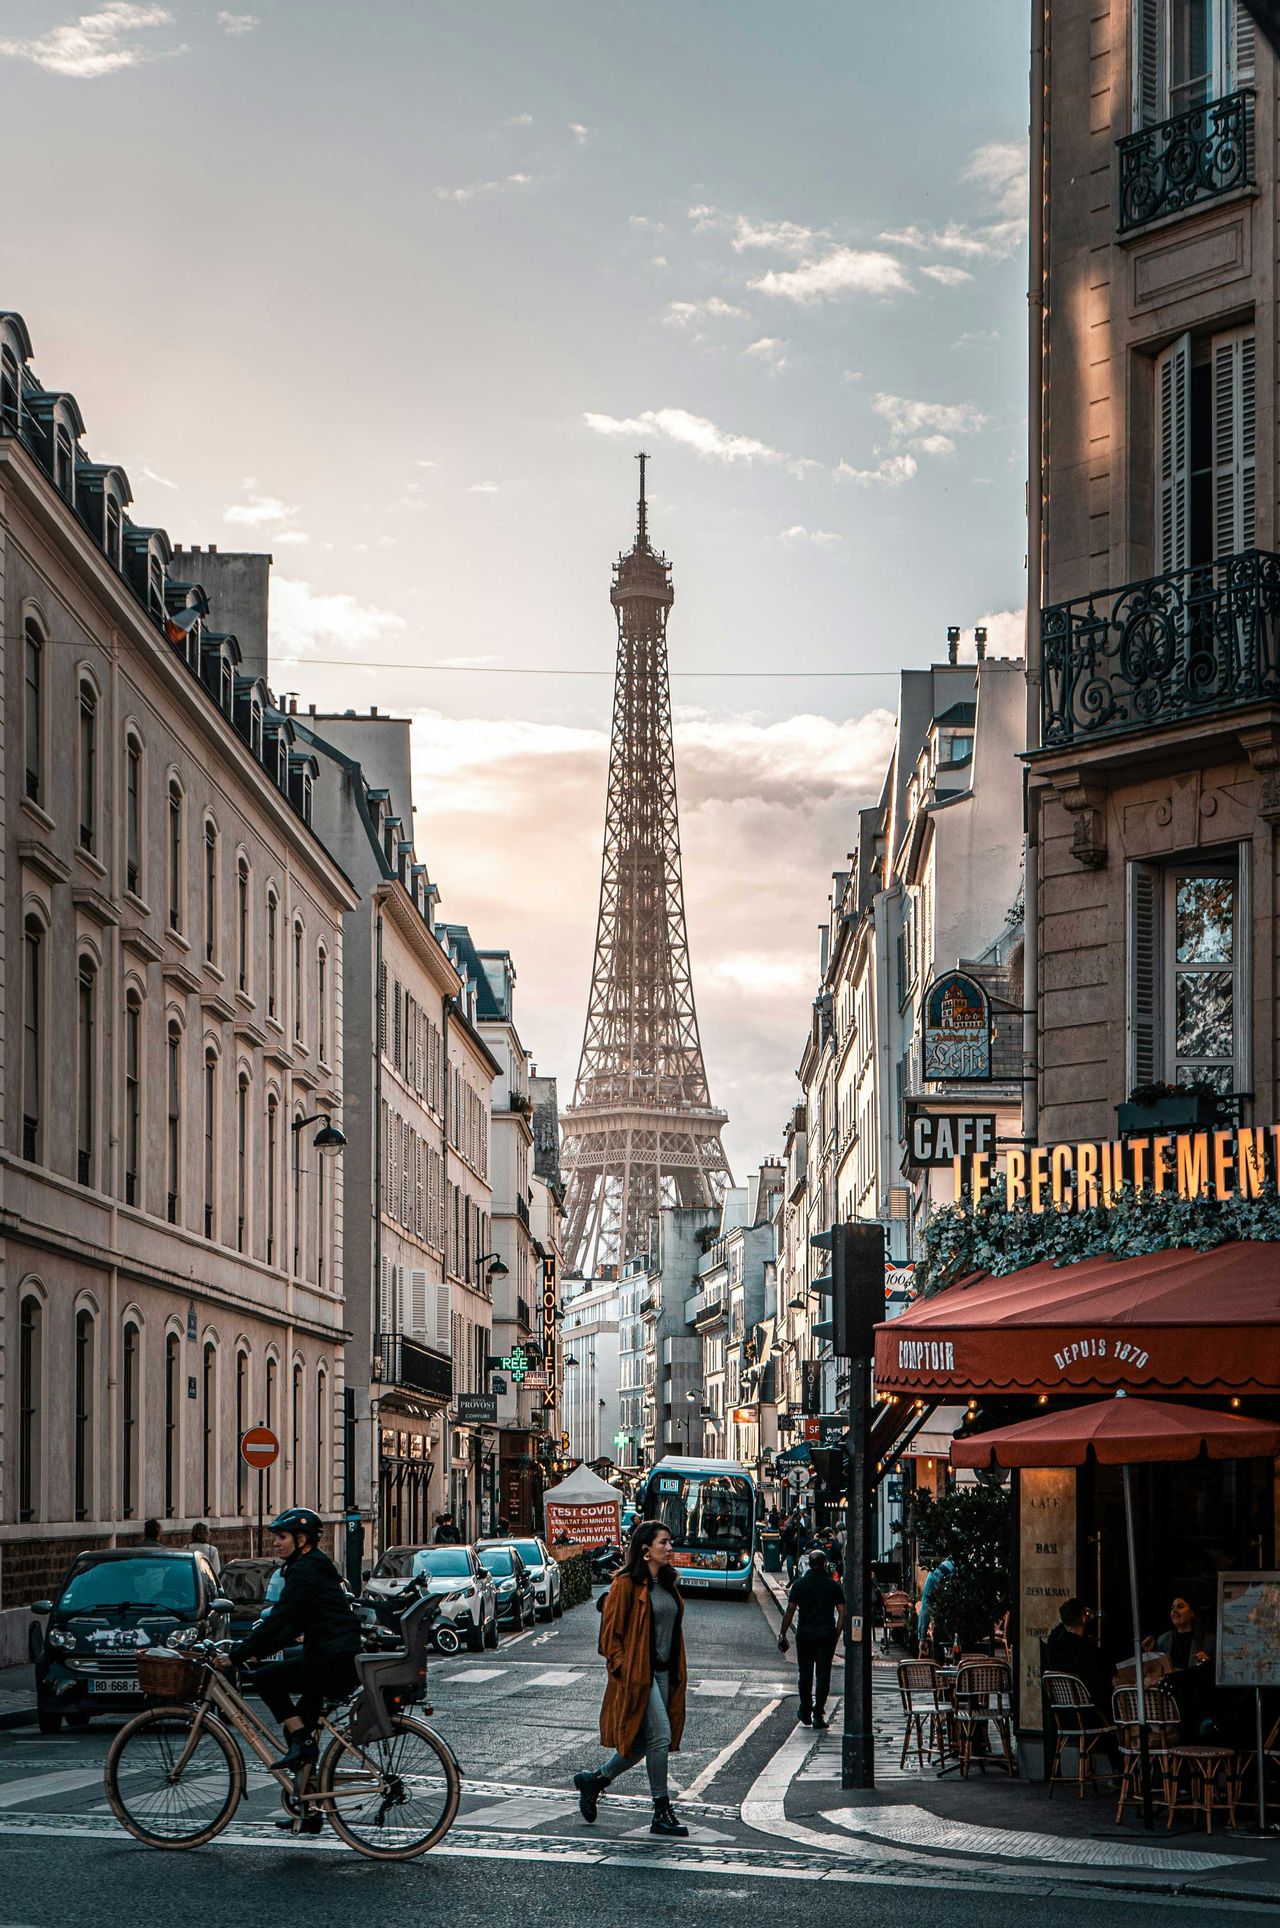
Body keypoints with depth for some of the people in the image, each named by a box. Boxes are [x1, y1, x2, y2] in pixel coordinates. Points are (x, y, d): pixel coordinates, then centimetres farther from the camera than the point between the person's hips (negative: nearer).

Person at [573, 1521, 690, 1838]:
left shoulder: (667, 1584, 14)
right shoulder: (627, 1583, -10)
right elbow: (611, 1630, -10)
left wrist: (677, 1673, 17)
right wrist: (622, 1669, -15)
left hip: (663, 1673, 8)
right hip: (638, 1674, -8)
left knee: (644, 1743, 9)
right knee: (660, 1735, -13)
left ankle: (593, 1780, 28)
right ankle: (662, 1813, -6)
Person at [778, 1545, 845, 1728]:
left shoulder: (799, 1584, -1)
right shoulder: (833, 1585, 0)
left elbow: (790, 1610, -4)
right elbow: (842, 1612, -3)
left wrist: (783, 1633, 3)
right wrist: (837, 1634, 5)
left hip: (805, 1634, 1)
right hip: (826, 1634, -1)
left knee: (805, 1674, 13)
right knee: (823, 1674, 2)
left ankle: (805, 1713, 20)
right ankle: (818, 1714, -4)